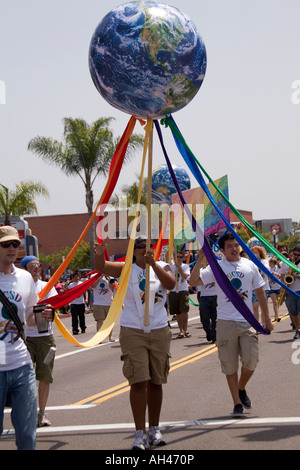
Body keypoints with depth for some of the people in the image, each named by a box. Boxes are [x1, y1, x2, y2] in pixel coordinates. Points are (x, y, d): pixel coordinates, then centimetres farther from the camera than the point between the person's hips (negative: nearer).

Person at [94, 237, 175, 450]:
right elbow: (101, 266, -13)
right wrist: (99, 254, -35)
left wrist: (153, 264, -26)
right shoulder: (126, 269, 2)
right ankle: (140, 433, -5)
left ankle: (154, 429, 22)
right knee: (139, 382, -9)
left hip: (159, 331, 2)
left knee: (156, 382, 9)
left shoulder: (161, 266, 6)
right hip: (132, 331, -2)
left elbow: (171, 283, -15)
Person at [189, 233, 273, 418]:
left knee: (251, 361, -4)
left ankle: (241, 388, 26)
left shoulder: (250, 266, 6)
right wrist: (200, 260, -19)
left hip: (248, 321, 1)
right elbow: (194, 281, -10)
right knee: (230, 365, 3)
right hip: (226, 322, -1)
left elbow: (260, 292, 12)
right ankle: (237, 402, 15)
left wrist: (267, 319, 11)